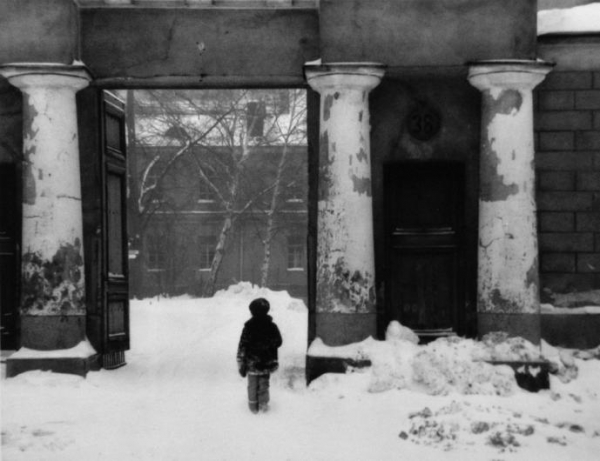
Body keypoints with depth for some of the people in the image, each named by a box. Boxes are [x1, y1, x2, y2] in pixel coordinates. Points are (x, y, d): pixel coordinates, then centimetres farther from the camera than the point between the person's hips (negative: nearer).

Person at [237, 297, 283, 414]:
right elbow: (278, 342, 4)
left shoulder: (248, 327, -14)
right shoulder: (271, 326, -9)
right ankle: (263, 405, 21)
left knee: (252, 386, 13)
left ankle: (253, 406, 20)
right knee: (264, 384, 16)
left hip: (252, 364, -1)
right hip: (267, 364, 1)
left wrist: (241, 365, -4)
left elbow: (242, 348, -11)